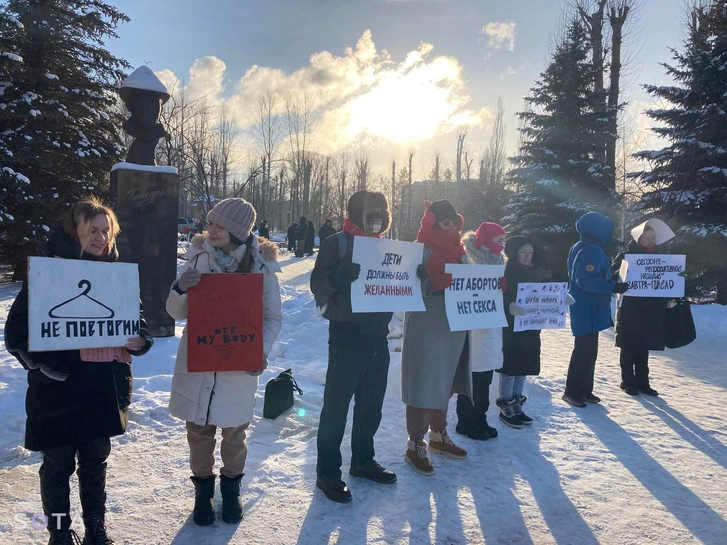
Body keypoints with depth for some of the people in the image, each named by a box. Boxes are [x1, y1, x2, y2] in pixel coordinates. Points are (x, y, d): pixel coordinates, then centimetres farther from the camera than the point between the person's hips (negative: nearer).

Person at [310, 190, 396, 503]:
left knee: (371, 406, 17)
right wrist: (341, 275, -34)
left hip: (377, 336, 6)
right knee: (336, 406, 2)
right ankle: (328, 472, 14)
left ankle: (363, 460, 34)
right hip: (347, 336, -6)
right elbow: (319, 284, -14)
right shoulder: (337, 243, -5)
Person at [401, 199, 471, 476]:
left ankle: (438, 434, 34)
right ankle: (415, 445, 11)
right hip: (426, 327, -7)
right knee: (423, 385, -3)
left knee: (445, 382, 17)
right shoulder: (422, 250, -9)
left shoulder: (459, 251, 12)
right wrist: (437, 282, -32)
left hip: (454, 327, 7)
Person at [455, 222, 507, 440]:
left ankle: (480, 420, 24)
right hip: (476, 330, -9)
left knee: (484, 381, 14)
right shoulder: (475, 265, -12)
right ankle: (466, 423, 10)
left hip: (491, 329, 9)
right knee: (473, 380, -1)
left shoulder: (495, 264, 15)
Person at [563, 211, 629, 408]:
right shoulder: (592, 251, -19)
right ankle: (573, 391, 4)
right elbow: (585, 281, -26)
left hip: (586, 308, 11)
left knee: (588, 349, 15)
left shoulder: (580, 248, 14)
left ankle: (584, 390, 23)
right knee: (585, 350, -4)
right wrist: (613, 287, -27)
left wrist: (611, 285, 23)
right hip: (588, 310, -11)